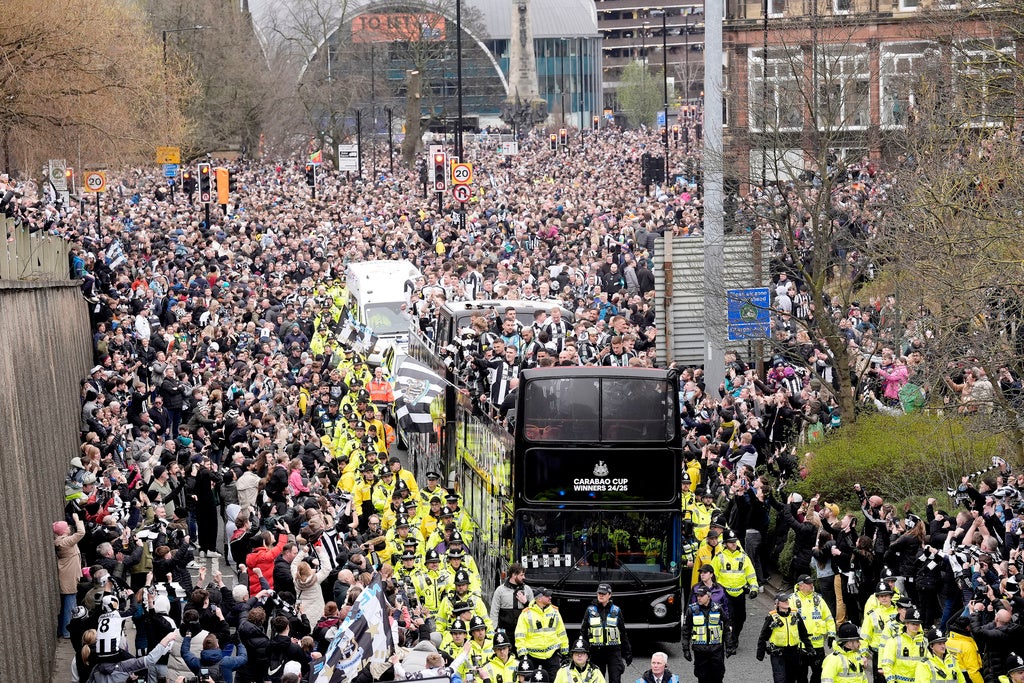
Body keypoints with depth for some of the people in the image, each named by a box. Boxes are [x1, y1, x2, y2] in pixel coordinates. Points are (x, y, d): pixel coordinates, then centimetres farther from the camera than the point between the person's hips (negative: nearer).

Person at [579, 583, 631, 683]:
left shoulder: (616, 610, 7)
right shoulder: (590, 610, 6)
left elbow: (623, 633, 12)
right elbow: (583, 632, 10)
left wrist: (627, 652, 9)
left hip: (613, 651, -1)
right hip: (596, 651, 1)